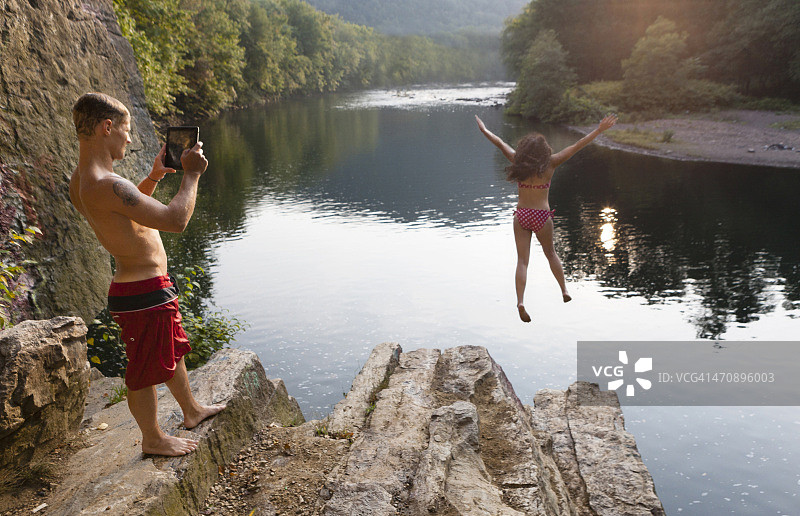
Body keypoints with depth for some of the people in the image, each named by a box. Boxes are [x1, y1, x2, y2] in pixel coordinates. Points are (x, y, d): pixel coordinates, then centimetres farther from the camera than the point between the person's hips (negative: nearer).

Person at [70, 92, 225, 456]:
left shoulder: (80, 181, 4)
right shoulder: (105, 186, -29)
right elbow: (176, 220, -30)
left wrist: (155, 175, 10)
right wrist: (191, 174, -16)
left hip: (146, 287, 11)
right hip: (143, 294, -10)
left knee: (173, 351, 27)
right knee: (146, 372, 10)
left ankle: (191, 411, 47)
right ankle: (152, 439, 30)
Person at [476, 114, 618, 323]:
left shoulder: (518, 162, -4)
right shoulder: (549, 164, -9)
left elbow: (500, 143, 9)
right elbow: (576, 147, -7)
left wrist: (484, 130, 23)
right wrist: (599, 130, -2)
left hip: (521, 216, 1)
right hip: (542, 216, -1)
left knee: (522, 261, 2)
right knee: (550, 253, 23)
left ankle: (520, 301, -12)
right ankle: (564, 290, 33)